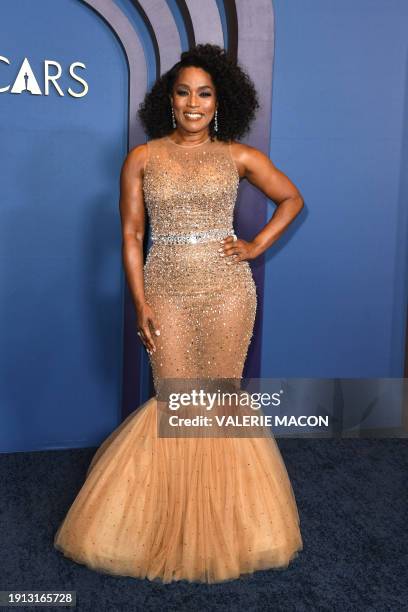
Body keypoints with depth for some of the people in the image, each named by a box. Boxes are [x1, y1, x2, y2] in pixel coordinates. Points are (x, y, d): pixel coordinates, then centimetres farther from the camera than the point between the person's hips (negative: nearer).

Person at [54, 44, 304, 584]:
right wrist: (140, 303, -6)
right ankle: (175, 523, 23)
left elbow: (292, 199, 15)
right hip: (167, 290, 0)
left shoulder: (238, 155, 5)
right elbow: (131, 235, 1)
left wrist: (258, 246, 3)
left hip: (227, 290, 1)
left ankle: (222, 516, 25)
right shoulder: (142, 158, 3)